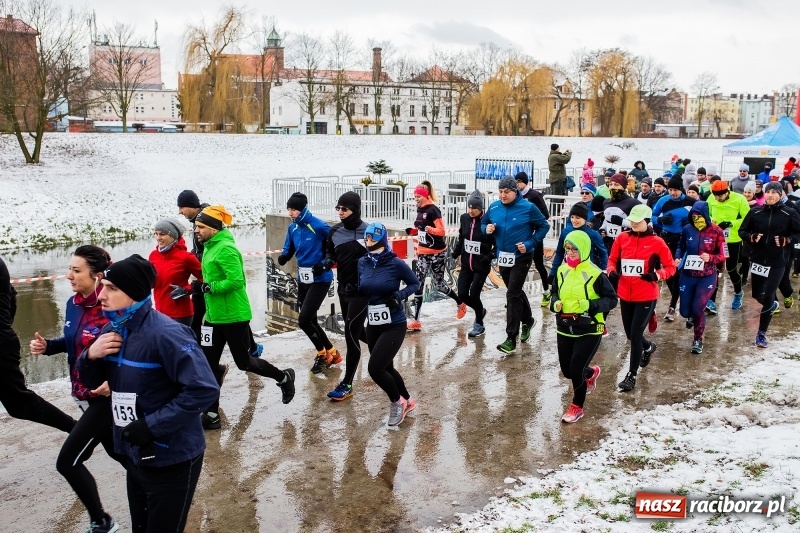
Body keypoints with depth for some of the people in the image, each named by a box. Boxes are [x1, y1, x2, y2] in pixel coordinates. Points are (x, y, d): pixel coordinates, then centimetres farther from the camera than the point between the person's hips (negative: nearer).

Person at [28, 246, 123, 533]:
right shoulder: (73, 304, 1)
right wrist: (47, 346, -1)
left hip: (106, 396, -8)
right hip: (84, 395, 8)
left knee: (67, 461, -4)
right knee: (117, 451, 22)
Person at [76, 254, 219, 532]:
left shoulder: (164, 333, -25)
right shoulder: (114, 329, 1)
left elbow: (204, 389, -28)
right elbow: (91, 381, 11)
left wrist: (151, 425, -27)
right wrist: (90, 356, -11)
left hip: (171, 461, -8)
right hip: (135, 456, 8)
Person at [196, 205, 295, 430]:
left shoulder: (225, 249, -20)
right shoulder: (210, 247, 9)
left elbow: (236, 281, -28)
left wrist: (206, 287, -24)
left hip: (234, 317, -9)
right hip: (213, 316, 9)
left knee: (243, 362, 6)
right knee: (209, 365, 7)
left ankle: (284, 378, 30)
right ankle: (211, 415, 15)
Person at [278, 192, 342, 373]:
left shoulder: (318, 226, -18)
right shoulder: (293, 228, 3)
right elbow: (288, 249, 14)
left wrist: (326, 264, -18)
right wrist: (284, 257, -8)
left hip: (319, 280, -8)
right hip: (303, 279, 8)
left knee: (304, 320, -10)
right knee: (310, 320, 12)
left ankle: (322, 354, 13)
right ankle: (332, 353, 29)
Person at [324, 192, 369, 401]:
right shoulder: (335, 231, 1)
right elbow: (330, 253, 16)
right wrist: (326, 262, -6)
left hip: (362, 291, -6)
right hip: (343, 289, 6)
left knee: (351, 335, -7)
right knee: (356, 331, 20)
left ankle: (346, 384, 2)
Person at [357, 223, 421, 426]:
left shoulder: (396, 263, -16)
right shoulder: (362, 263, -2)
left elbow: (415, 283, -3)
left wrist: (399, 295, -18)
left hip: (394, 326, -6)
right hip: (372, 325, 6)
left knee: (375, 368, -12)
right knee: (386, 368, 17)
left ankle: (397, 402, 15)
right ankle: (407, 401, 41)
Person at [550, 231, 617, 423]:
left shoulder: (595, 273, -14)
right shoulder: (562, 271, 3)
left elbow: (612, 299, -9)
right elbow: (555, 292, 17)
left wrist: (591, 305, -24)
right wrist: (555, 303, -5)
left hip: (589, 330, -6)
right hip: (564, 329, 6)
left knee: (576, 369, -8)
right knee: (567, 370, 13)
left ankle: (577, 407, 16)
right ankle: (591, 373, 48)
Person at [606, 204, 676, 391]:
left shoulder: (657, 242, -9)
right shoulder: (622, 238, 0)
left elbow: (671, 267, -3)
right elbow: (612, 259, 11)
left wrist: (656, 275, -21)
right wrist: (612, 271, -9)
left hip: (646, 297, -4)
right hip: (625, 295, 5)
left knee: (635, 334, -5)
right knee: (630, 333, 17)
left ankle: (632, 375, 10)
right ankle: (648, 347, 52)